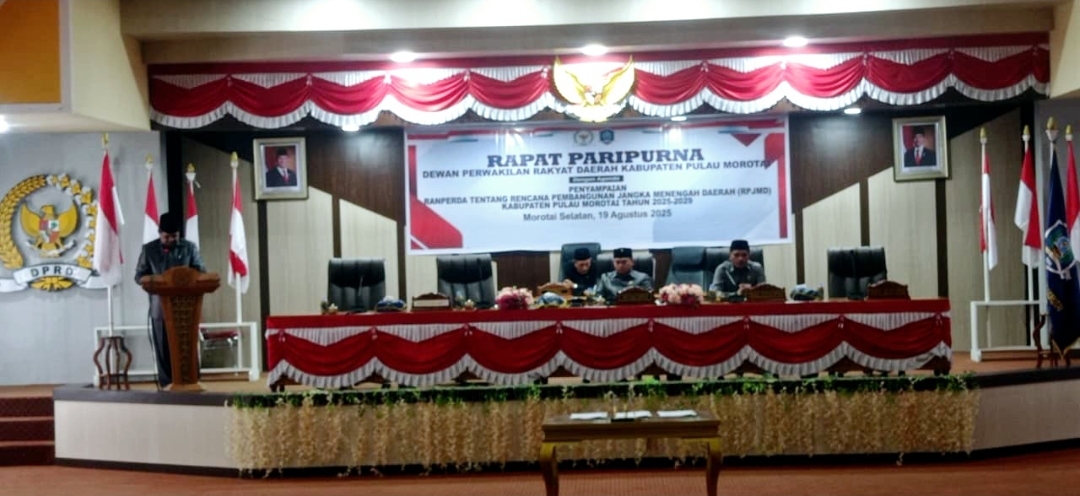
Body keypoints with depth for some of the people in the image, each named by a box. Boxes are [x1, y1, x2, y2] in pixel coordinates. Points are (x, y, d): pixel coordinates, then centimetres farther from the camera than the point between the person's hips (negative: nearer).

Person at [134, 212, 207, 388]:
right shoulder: (149, 249, 5)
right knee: (164, 347, 3)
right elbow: (139, 275, 7)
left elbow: (201, 272, 6)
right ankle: (167, 383, 9)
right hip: (160, 306, 0)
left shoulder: (189, 247, 5)